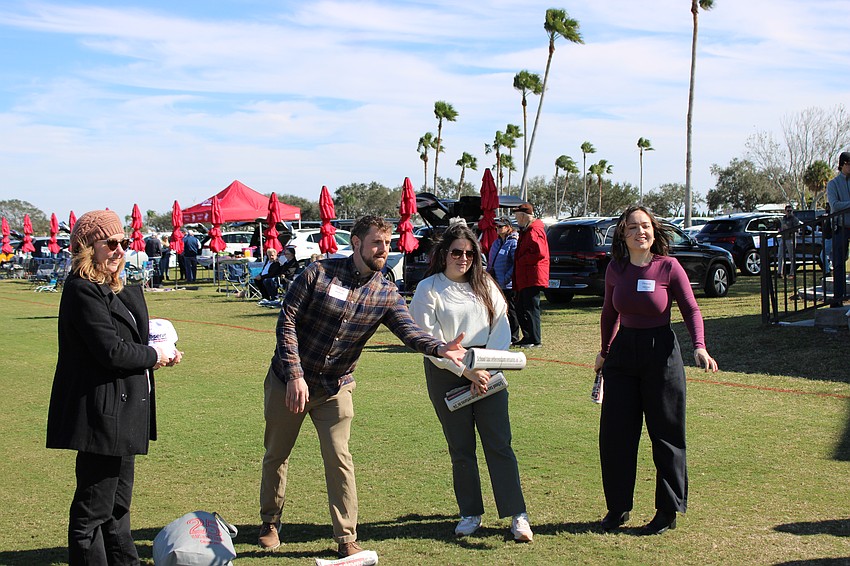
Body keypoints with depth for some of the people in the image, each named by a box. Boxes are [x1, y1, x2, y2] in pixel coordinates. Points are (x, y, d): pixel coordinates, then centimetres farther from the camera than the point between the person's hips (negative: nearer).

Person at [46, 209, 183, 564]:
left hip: (122, 413, 10)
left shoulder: (118, 291, 14)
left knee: (117, 505, 20)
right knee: (93, 509, 0)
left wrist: (160, 355, -1)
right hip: (102, 414, -10)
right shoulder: (82, 290, -16)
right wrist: (154, 355, -7)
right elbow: (111, 351, -23)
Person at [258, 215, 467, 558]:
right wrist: (296, 375, -22)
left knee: (339, 460, -5)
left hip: (335, 389, 1)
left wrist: (440, 348, -39)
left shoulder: (386, 295, -4)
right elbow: (286, 321, -14)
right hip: (288, 380, -1)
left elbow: (410, 332, -17)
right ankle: (270, 523, 34)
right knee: (276, 454, 12)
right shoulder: (320, 273, -14)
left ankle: (347, 540, 6)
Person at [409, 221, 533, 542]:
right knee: (461, 447, 5)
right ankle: (470, 514, 17)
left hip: (486, 370, 2)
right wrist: (465, 371, -13)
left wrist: (485, 367, -9)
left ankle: (517, 516, -2)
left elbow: (501, 326, 4)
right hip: (447, 372, -2)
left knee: (499, 443, -3)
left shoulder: (484, 284, 9)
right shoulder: (428, 289, -2)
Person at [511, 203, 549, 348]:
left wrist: (521, 261, -15)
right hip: (524, 279, 11)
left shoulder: (534, 231, -14)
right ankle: (527, 337, 21)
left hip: (532, 278, -11)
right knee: (521, 309, 14)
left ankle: (535, 340, -4)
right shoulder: (526, 230, 21)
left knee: (531, 309, -8)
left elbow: (539, 253, -25)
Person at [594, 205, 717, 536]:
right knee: (614, 433, 5)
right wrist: (605, 351, 21)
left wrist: (699, 346, -21)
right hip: (623, 352, 4)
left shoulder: (669, 267, -9)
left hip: (661, 352, -4)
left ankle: (668, 511, 18)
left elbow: (691, 310, -6)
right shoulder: (615, 269, 2)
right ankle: (618, 507, 20)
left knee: (666, 435, 4)